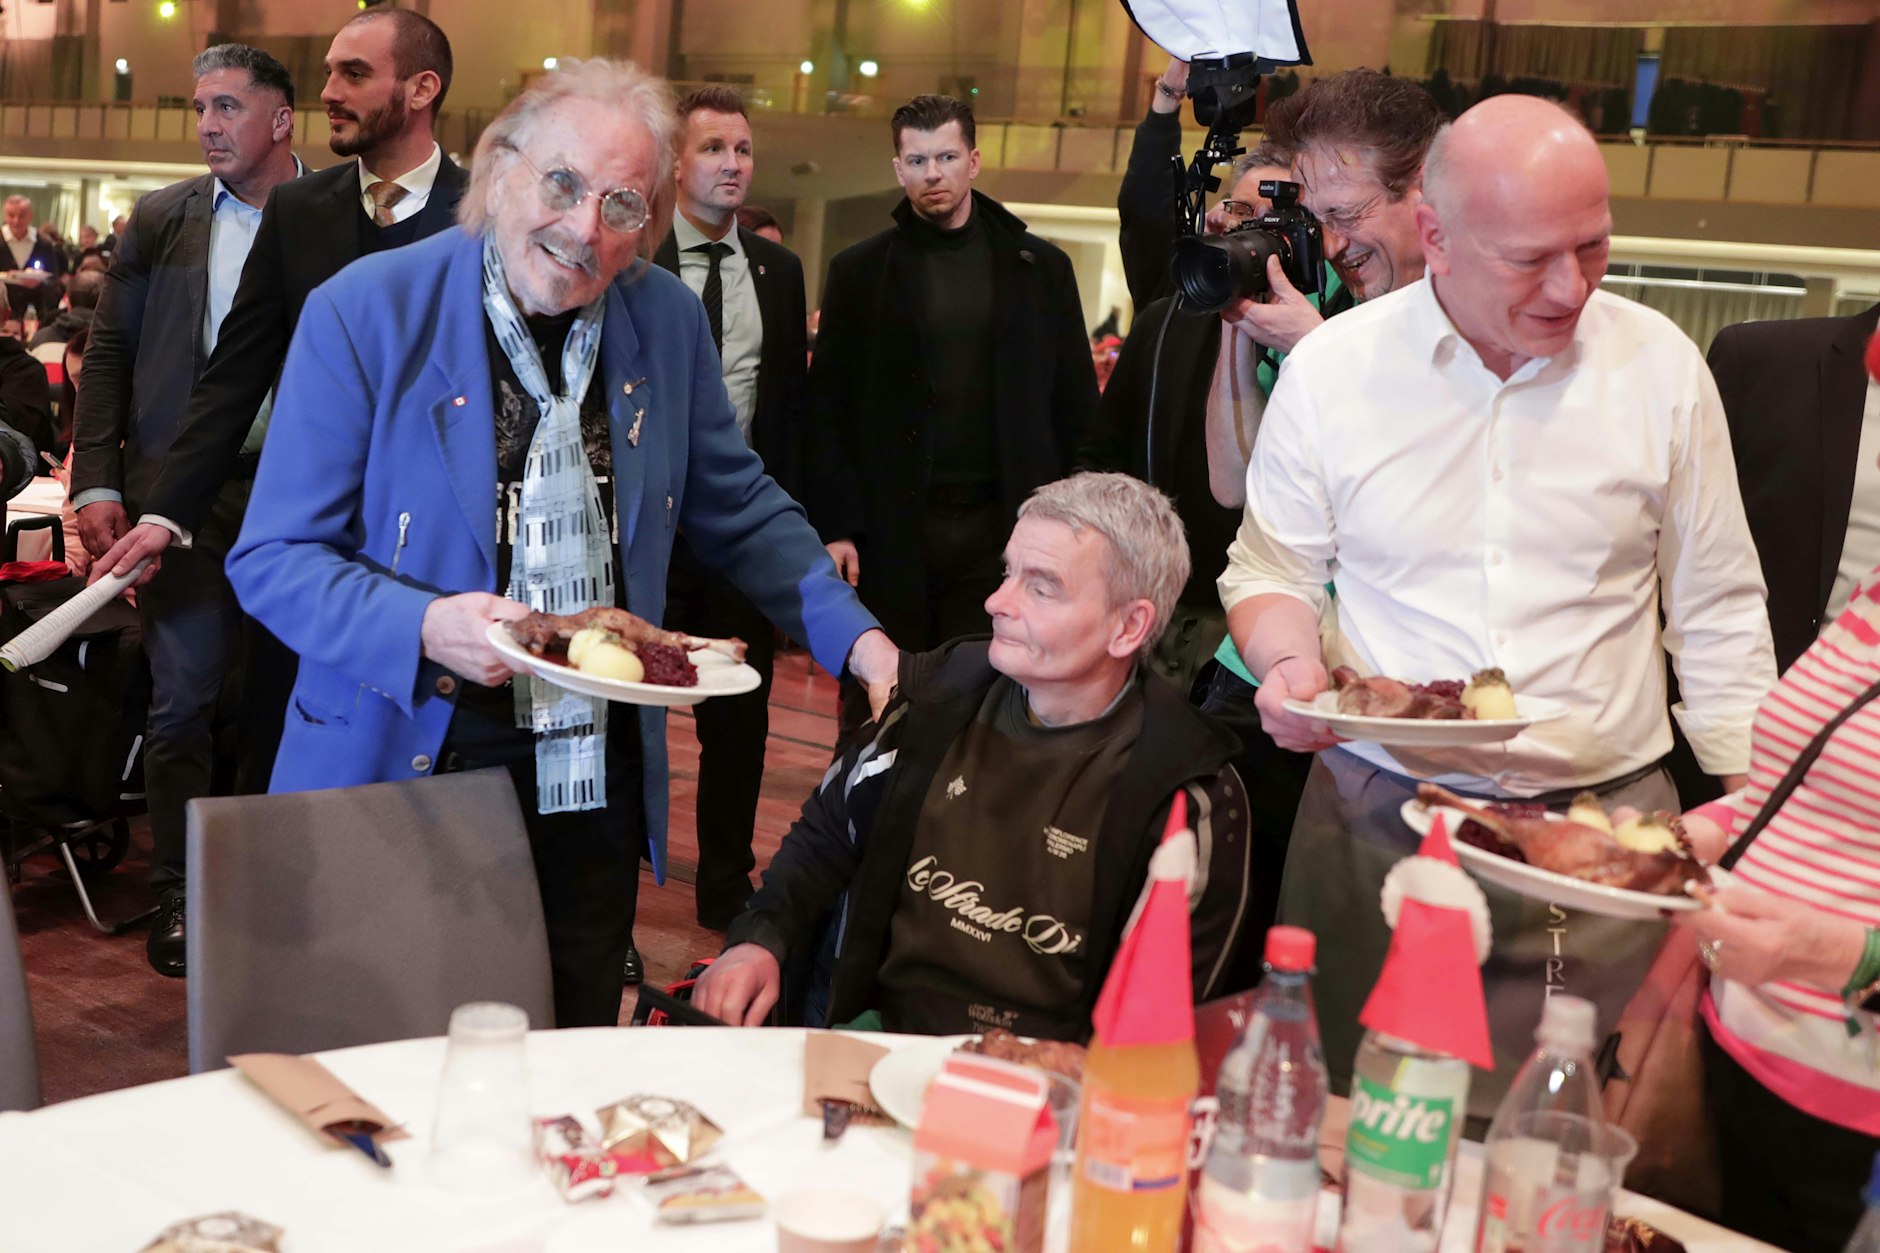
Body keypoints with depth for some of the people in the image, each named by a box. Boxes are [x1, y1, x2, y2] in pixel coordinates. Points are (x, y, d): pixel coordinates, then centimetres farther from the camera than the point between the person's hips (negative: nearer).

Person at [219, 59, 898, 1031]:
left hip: (598, 786, 3)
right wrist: (424, 629, -25)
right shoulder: (364, 316, -10)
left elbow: (737, 511, 13)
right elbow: (272, 559, -8)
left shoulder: (669, 321, 2)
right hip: (406, 770, -3)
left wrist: (857, 640, 2)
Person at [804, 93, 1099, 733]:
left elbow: (1076, 409, 7)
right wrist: (835, 527, -6)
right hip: (889, 531, 0)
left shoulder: (1041, 268, 8)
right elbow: (827, 408, 3)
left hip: (1000, 529, 0)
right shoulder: (859, 270, 7)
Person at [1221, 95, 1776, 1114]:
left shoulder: (1660, 364, 0)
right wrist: (1288, 663, -14)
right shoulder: (1330, 368, -2)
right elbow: (1274, 569, 7)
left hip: (1610, 820, 1)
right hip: (1379, 811, 0)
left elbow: (1715, 611, 7)